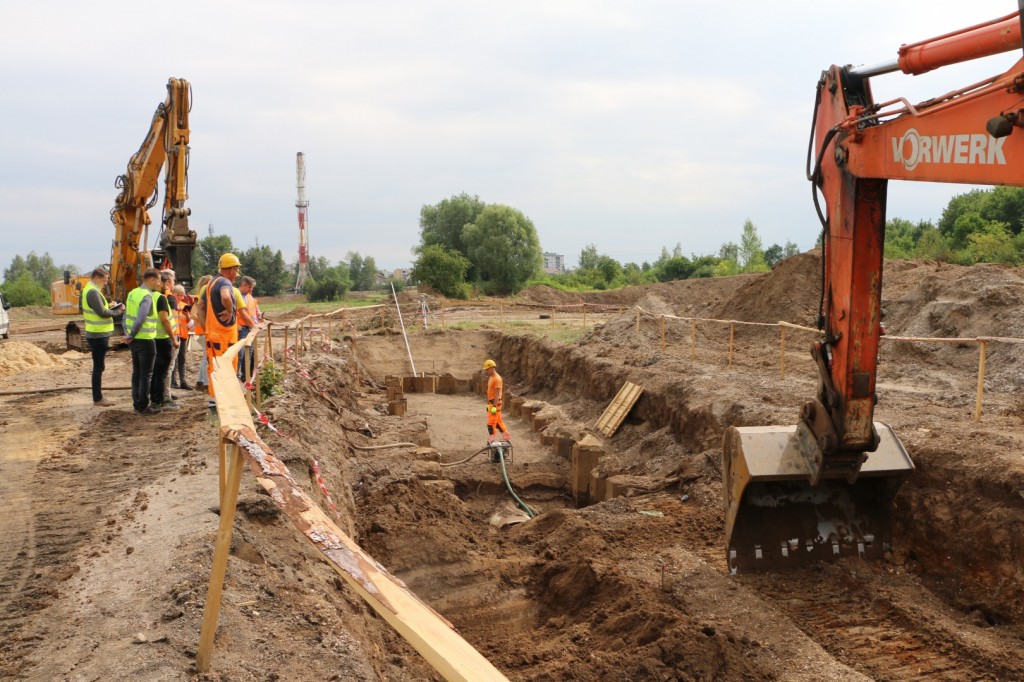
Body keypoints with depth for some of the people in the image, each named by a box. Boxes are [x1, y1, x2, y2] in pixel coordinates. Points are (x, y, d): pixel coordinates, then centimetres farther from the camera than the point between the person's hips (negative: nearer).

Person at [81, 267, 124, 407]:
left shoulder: (89, 290, 15)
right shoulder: (93, 292, -18)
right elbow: (102, 313, -21)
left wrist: (109, 306, 8)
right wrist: (118, 310, -9)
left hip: (96, 334, 11)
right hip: (98, 335, -11)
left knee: (99, 366, 15)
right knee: (99, 366, -4)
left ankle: (98, 397, 22)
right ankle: (97, 399, 1)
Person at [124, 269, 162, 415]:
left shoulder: (133, 293, 9)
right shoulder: (147, 297, -18)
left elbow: (127, 315, 11)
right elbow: (140, 320, -23)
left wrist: (127, 334, 10)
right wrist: (130, 336, -11)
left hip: (134, 340, 8)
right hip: (145, 340, -8)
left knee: (137, 373, 14)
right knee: (146, 375, -1)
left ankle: (137, 404, 20)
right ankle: (143, 407, 3)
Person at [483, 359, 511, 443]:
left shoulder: (497, 379, -18)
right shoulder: (490, 378, 13)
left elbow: (497, 394, -21)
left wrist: (494, 407, -23)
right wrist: (488, 404, 21)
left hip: (495, 404, -10)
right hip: (491, 403, 10)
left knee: (491, 423, -5)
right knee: (498, 422, 15)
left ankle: (491, 441, 2)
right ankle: (506, 437, 24)